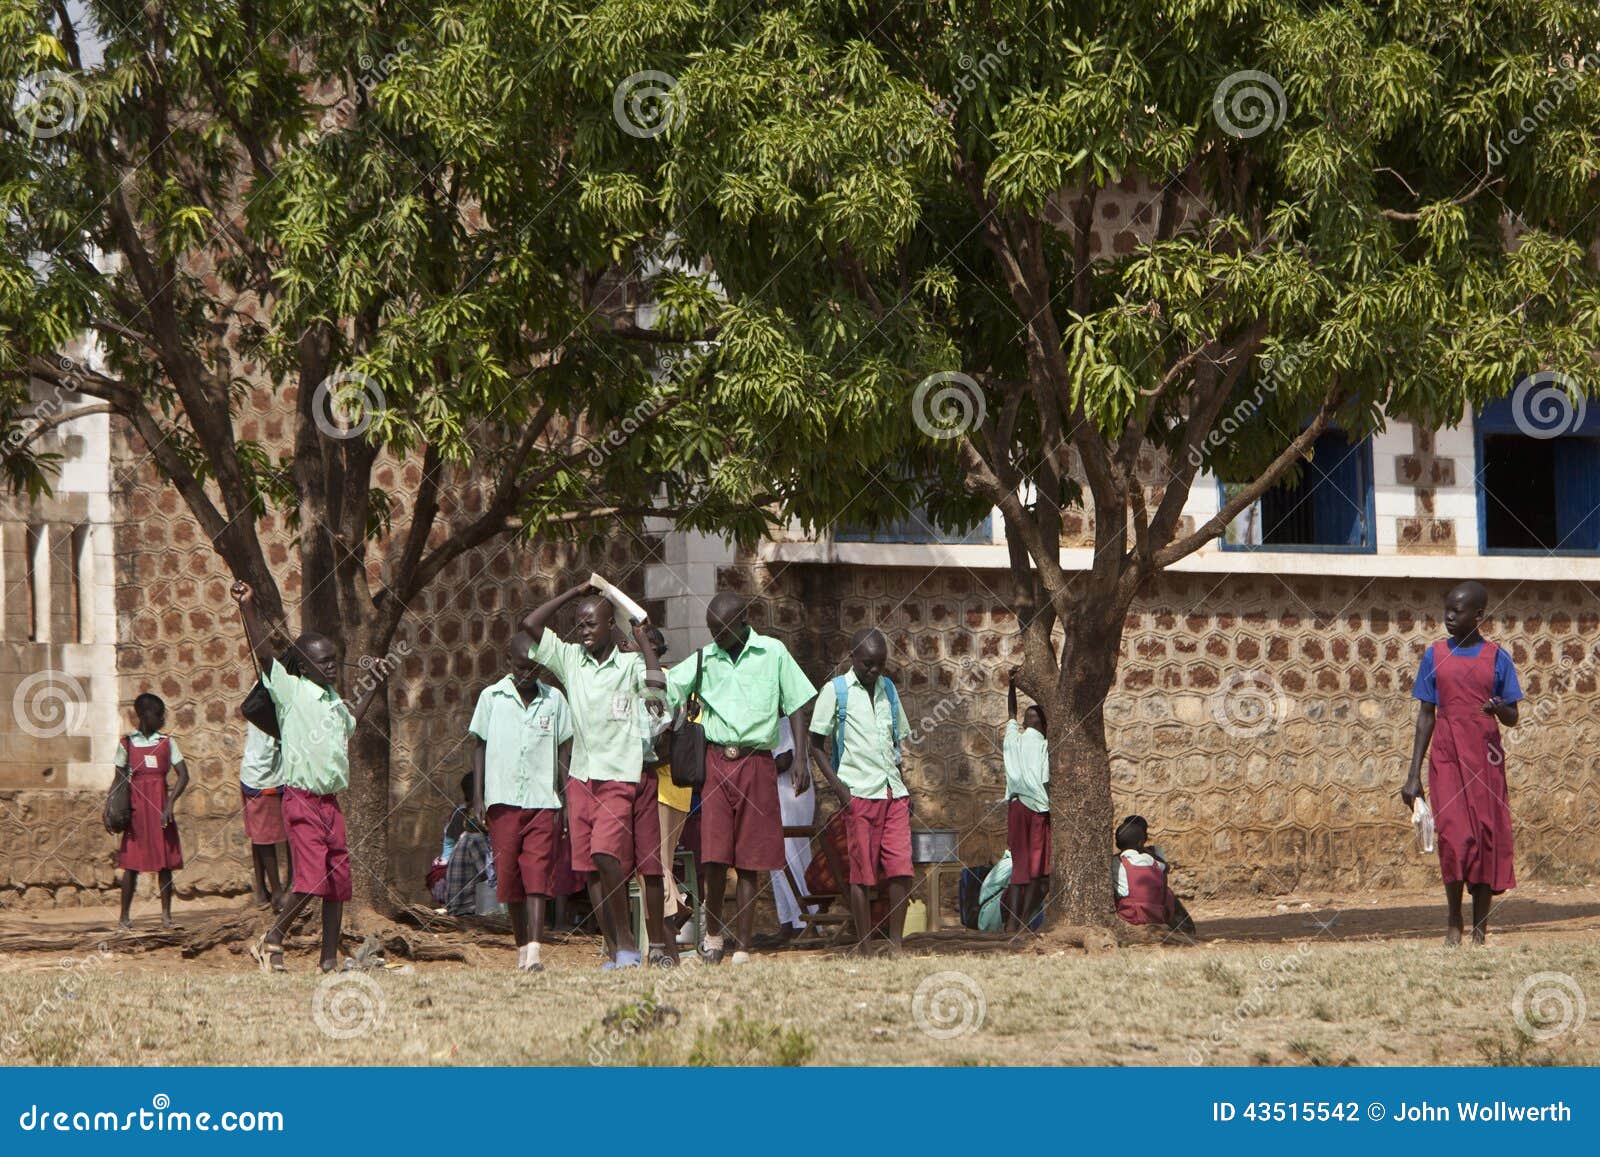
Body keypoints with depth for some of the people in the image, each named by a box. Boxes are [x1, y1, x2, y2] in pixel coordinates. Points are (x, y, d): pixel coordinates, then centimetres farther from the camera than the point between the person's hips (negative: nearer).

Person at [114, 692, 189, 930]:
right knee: (131, 864, -2)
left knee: (165, 863, 0)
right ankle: (125, 916, 3)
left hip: (161, 809, 1)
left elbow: (184, 776, 1)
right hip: (136, 809, -1)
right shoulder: (127, 744, 4)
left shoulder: (167, 743, 6)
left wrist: (170, 803, -11)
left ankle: (166, 914, 5)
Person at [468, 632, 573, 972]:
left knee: (538, 875, -11)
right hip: (503, 800, 1)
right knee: (509, 876, 4)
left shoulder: (554, 699, 8)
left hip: (542, 801, -1)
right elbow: (479, 745, 8)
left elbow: (565, 749, 11)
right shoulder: (492, 697, 6)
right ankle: (521, 947, 16)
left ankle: (535, 950, -19)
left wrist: (567, 797, 4)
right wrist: (478, 797, 2)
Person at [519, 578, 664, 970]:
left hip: (622, 778, -5)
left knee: (605, 854, -21)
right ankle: (616, 951, 5)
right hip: (581, 778, 5)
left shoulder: (631, 664, -2)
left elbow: (657, 684, -21)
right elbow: (531, 624, 5)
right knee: (590, 868, 1)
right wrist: (574, 593, 6)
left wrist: (642, 640, -9)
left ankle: (628, 942, -12)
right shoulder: (570, 660, 9)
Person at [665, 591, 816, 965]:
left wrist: (801, 758, -1)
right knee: (715, 854, -9)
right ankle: (714, 928, 14)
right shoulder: (704, 659, 9)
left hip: (757, 763, -1)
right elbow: (664, 690, 4)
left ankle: (743, 948, 5)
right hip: (715, 761, 1)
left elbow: (796, 706, 6)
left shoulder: (773, 653, 5)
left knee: (750, 861, 1)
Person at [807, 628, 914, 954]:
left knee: (901, 868, -6)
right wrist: (839, 787, -11)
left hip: (893, 792, 4)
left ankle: (896, 943, -2)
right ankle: (863, 946, 4)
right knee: (862, 872, -2)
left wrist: (904, 786, 14)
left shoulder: (888, 689, 15)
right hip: (859, 793, -4)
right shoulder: (835, 691, 0)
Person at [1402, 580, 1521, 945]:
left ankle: (1480, 929, 4)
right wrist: (1413, 775, 5)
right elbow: (1426, 716, 8)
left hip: (1486, 759, 0)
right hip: (1446, 758, 0)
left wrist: (1500, 709, -18)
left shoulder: (1497, 658, 4)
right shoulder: (1435, 656, 6)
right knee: (1455, 836, -13)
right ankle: (1453, 918, 4)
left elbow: (1512, 719, 7)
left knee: (1487, 839, -2)